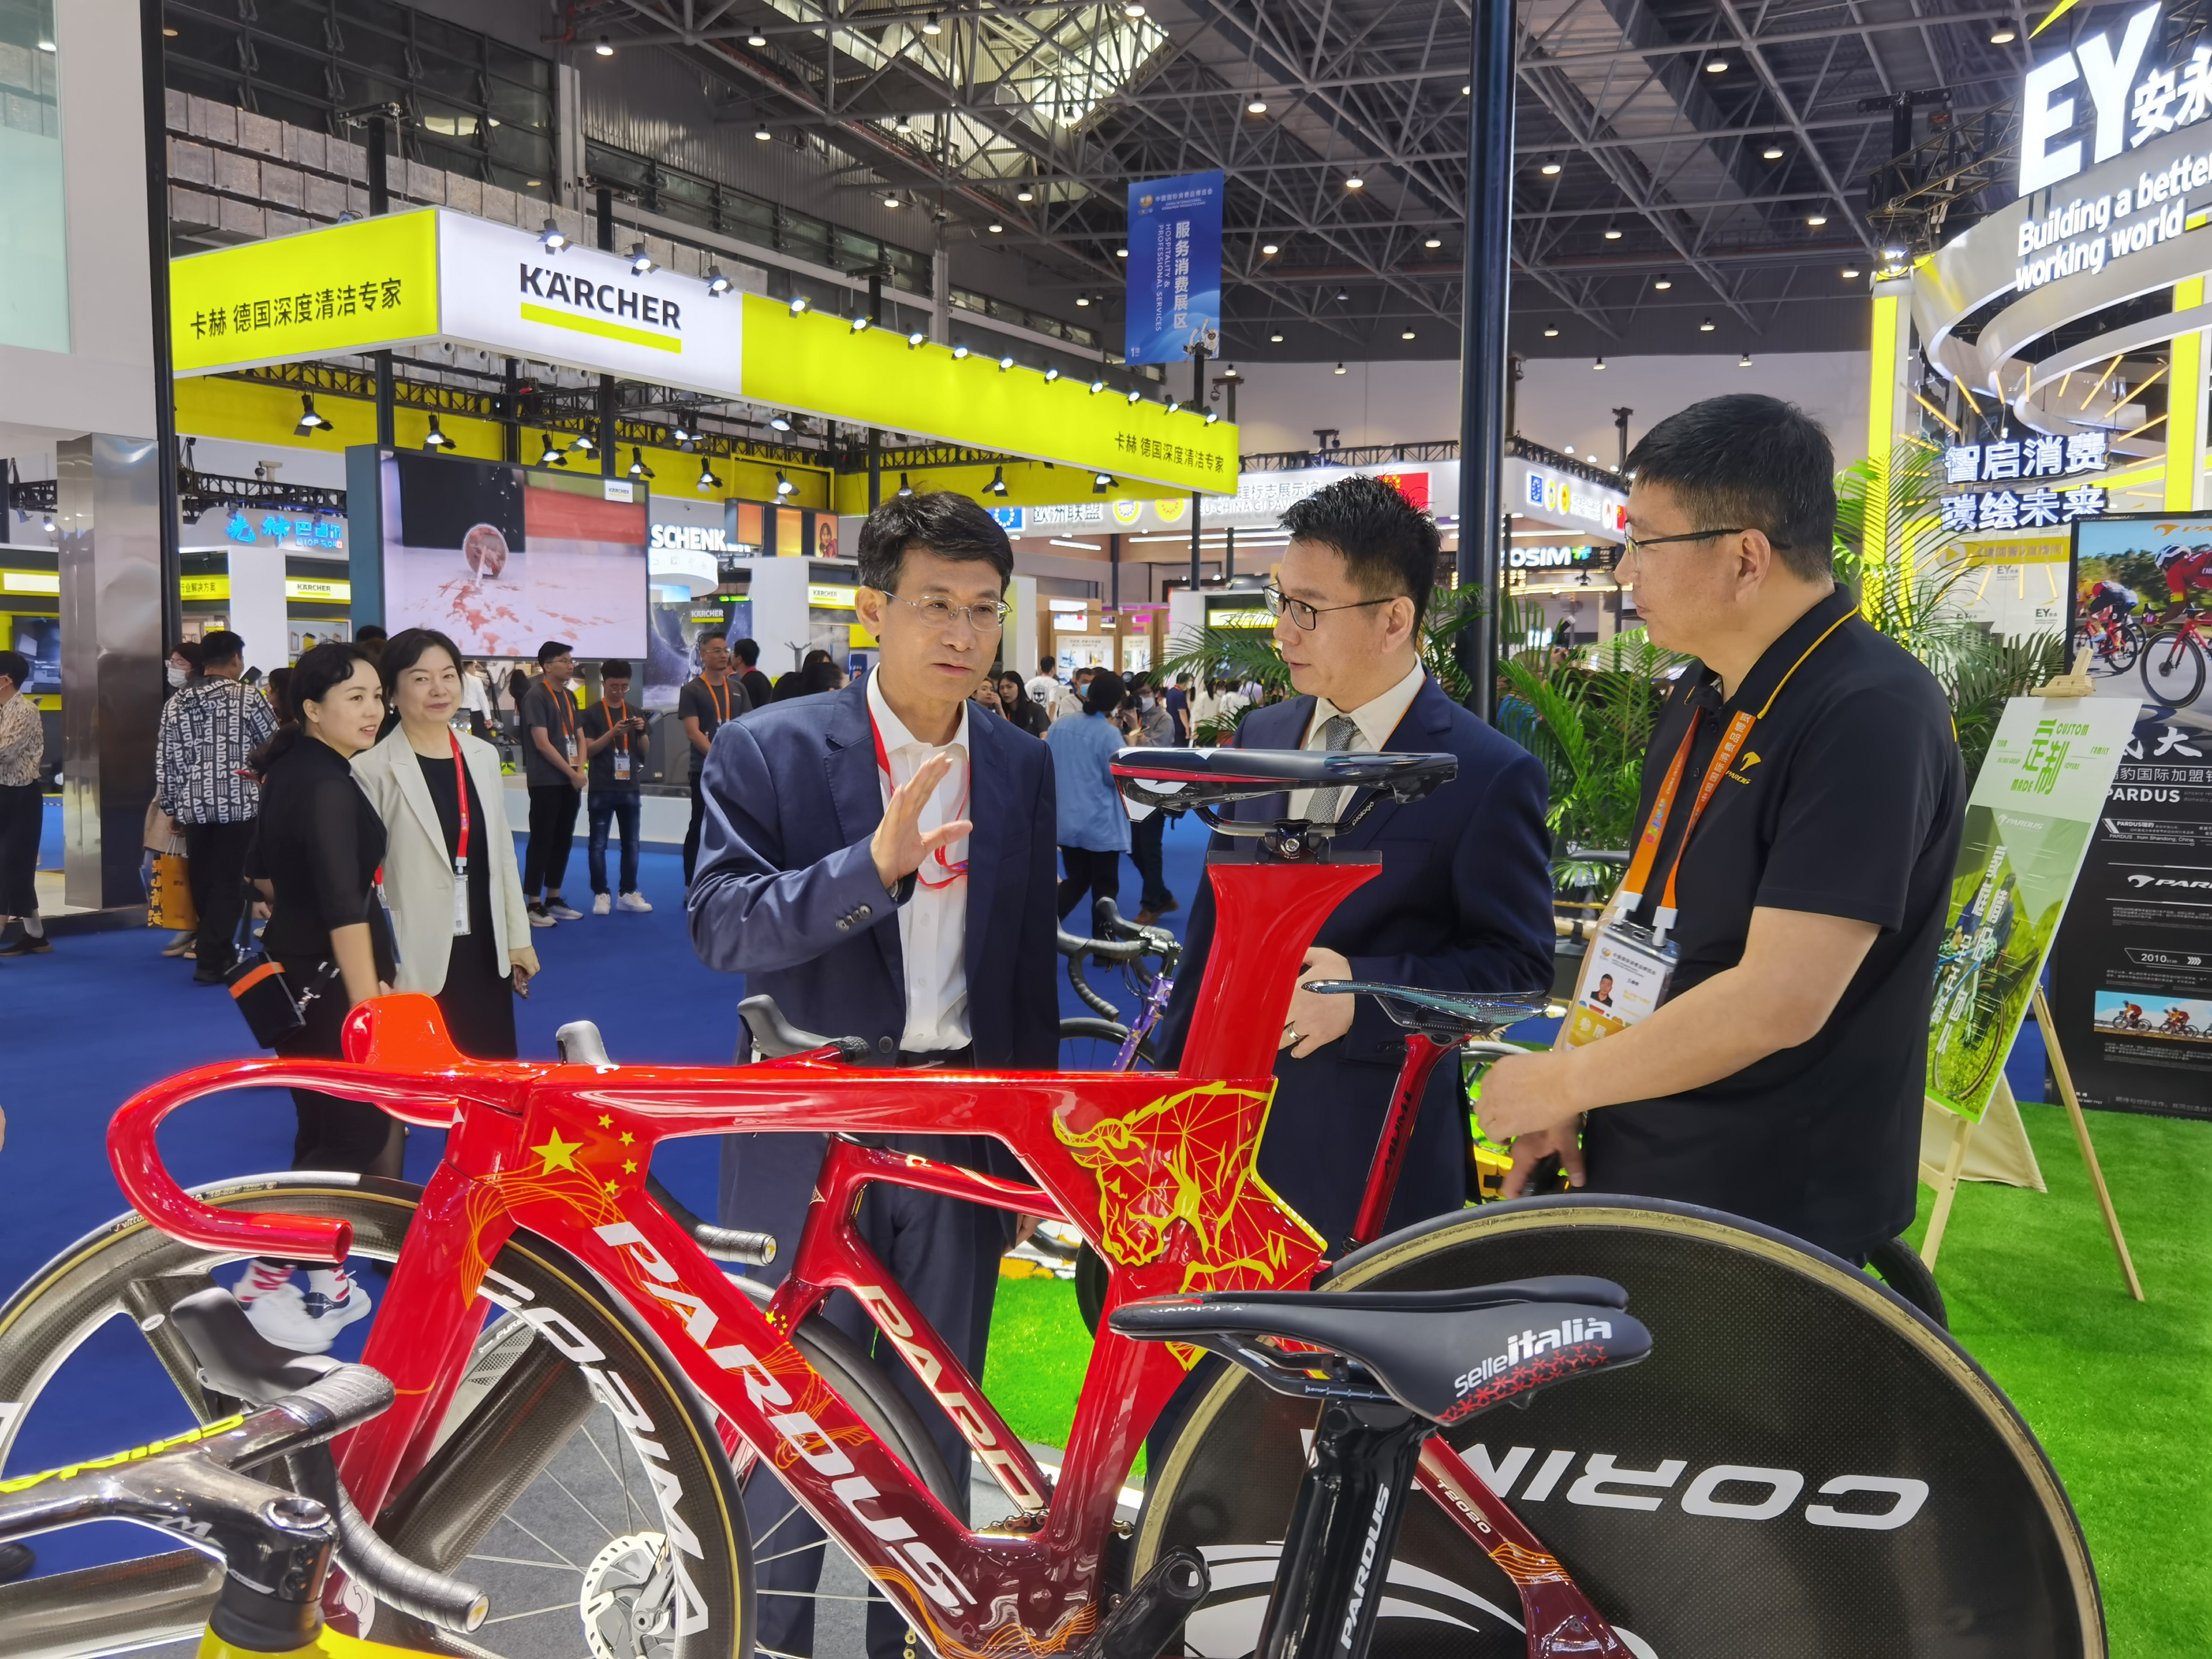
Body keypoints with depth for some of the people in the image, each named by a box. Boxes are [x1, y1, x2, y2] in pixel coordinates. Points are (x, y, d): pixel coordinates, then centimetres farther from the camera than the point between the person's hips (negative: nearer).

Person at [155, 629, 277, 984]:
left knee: (203, 883, 14)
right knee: (228, 882, 1)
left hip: (194, 806, 4)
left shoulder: (176, 704, 7)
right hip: (237, 804, -4)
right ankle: (211, 961, -3)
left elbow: (164, 761, 7)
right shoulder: (248, 698, -4)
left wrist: (171, 807, 15)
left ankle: (220, 951, 26)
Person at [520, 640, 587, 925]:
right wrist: (571, 773, -12)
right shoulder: (536, 696, -11)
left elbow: (580, 738, 16)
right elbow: (542, 744, -16)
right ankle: (534, 905, 0)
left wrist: (580, 770, -1)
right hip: (546, 782, -8)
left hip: (571, 782, 8)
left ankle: (554, 900, 19)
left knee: (564, 841, 11)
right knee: (541, 842, -4)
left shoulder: (569, 697, 14)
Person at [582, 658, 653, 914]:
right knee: (598, 844, 0)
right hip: (601, 789, -4)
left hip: (630, 787, 4)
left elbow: (646, 752, 10)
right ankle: (601, 894, 6)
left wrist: (642, 732, -10)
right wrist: (613, 733, -21)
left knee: (631, 843, 7)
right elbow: (588, 750, -8)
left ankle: (628, 893, 15)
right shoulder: (592, 713, -2)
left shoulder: (635, 712, 10)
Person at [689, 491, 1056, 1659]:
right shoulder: (770, 750, -7)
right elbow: (720, 924, -17)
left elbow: (1028, 969, 9)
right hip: (811, 1136, -3)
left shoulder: (1021, 767, 4)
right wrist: (874, 864, -32)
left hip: (960, 1136, 3)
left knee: (932, 1418, 15)